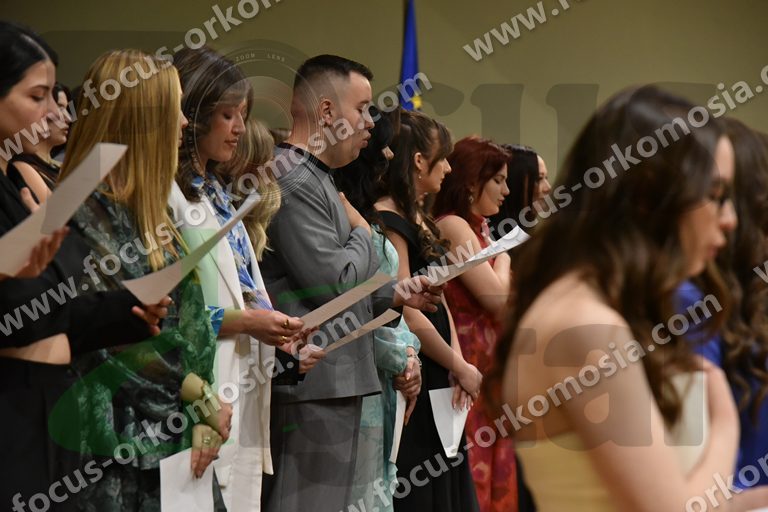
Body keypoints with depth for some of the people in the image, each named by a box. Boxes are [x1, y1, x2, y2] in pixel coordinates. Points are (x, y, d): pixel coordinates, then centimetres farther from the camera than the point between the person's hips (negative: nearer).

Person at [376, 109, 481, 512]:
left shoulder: (421, 218, 14)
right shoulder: (388, 221, -15)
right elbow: (407, 314, -19)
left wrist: (457, 361, -2)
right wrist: (460, 368, -9)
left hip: (437, 380, 9)